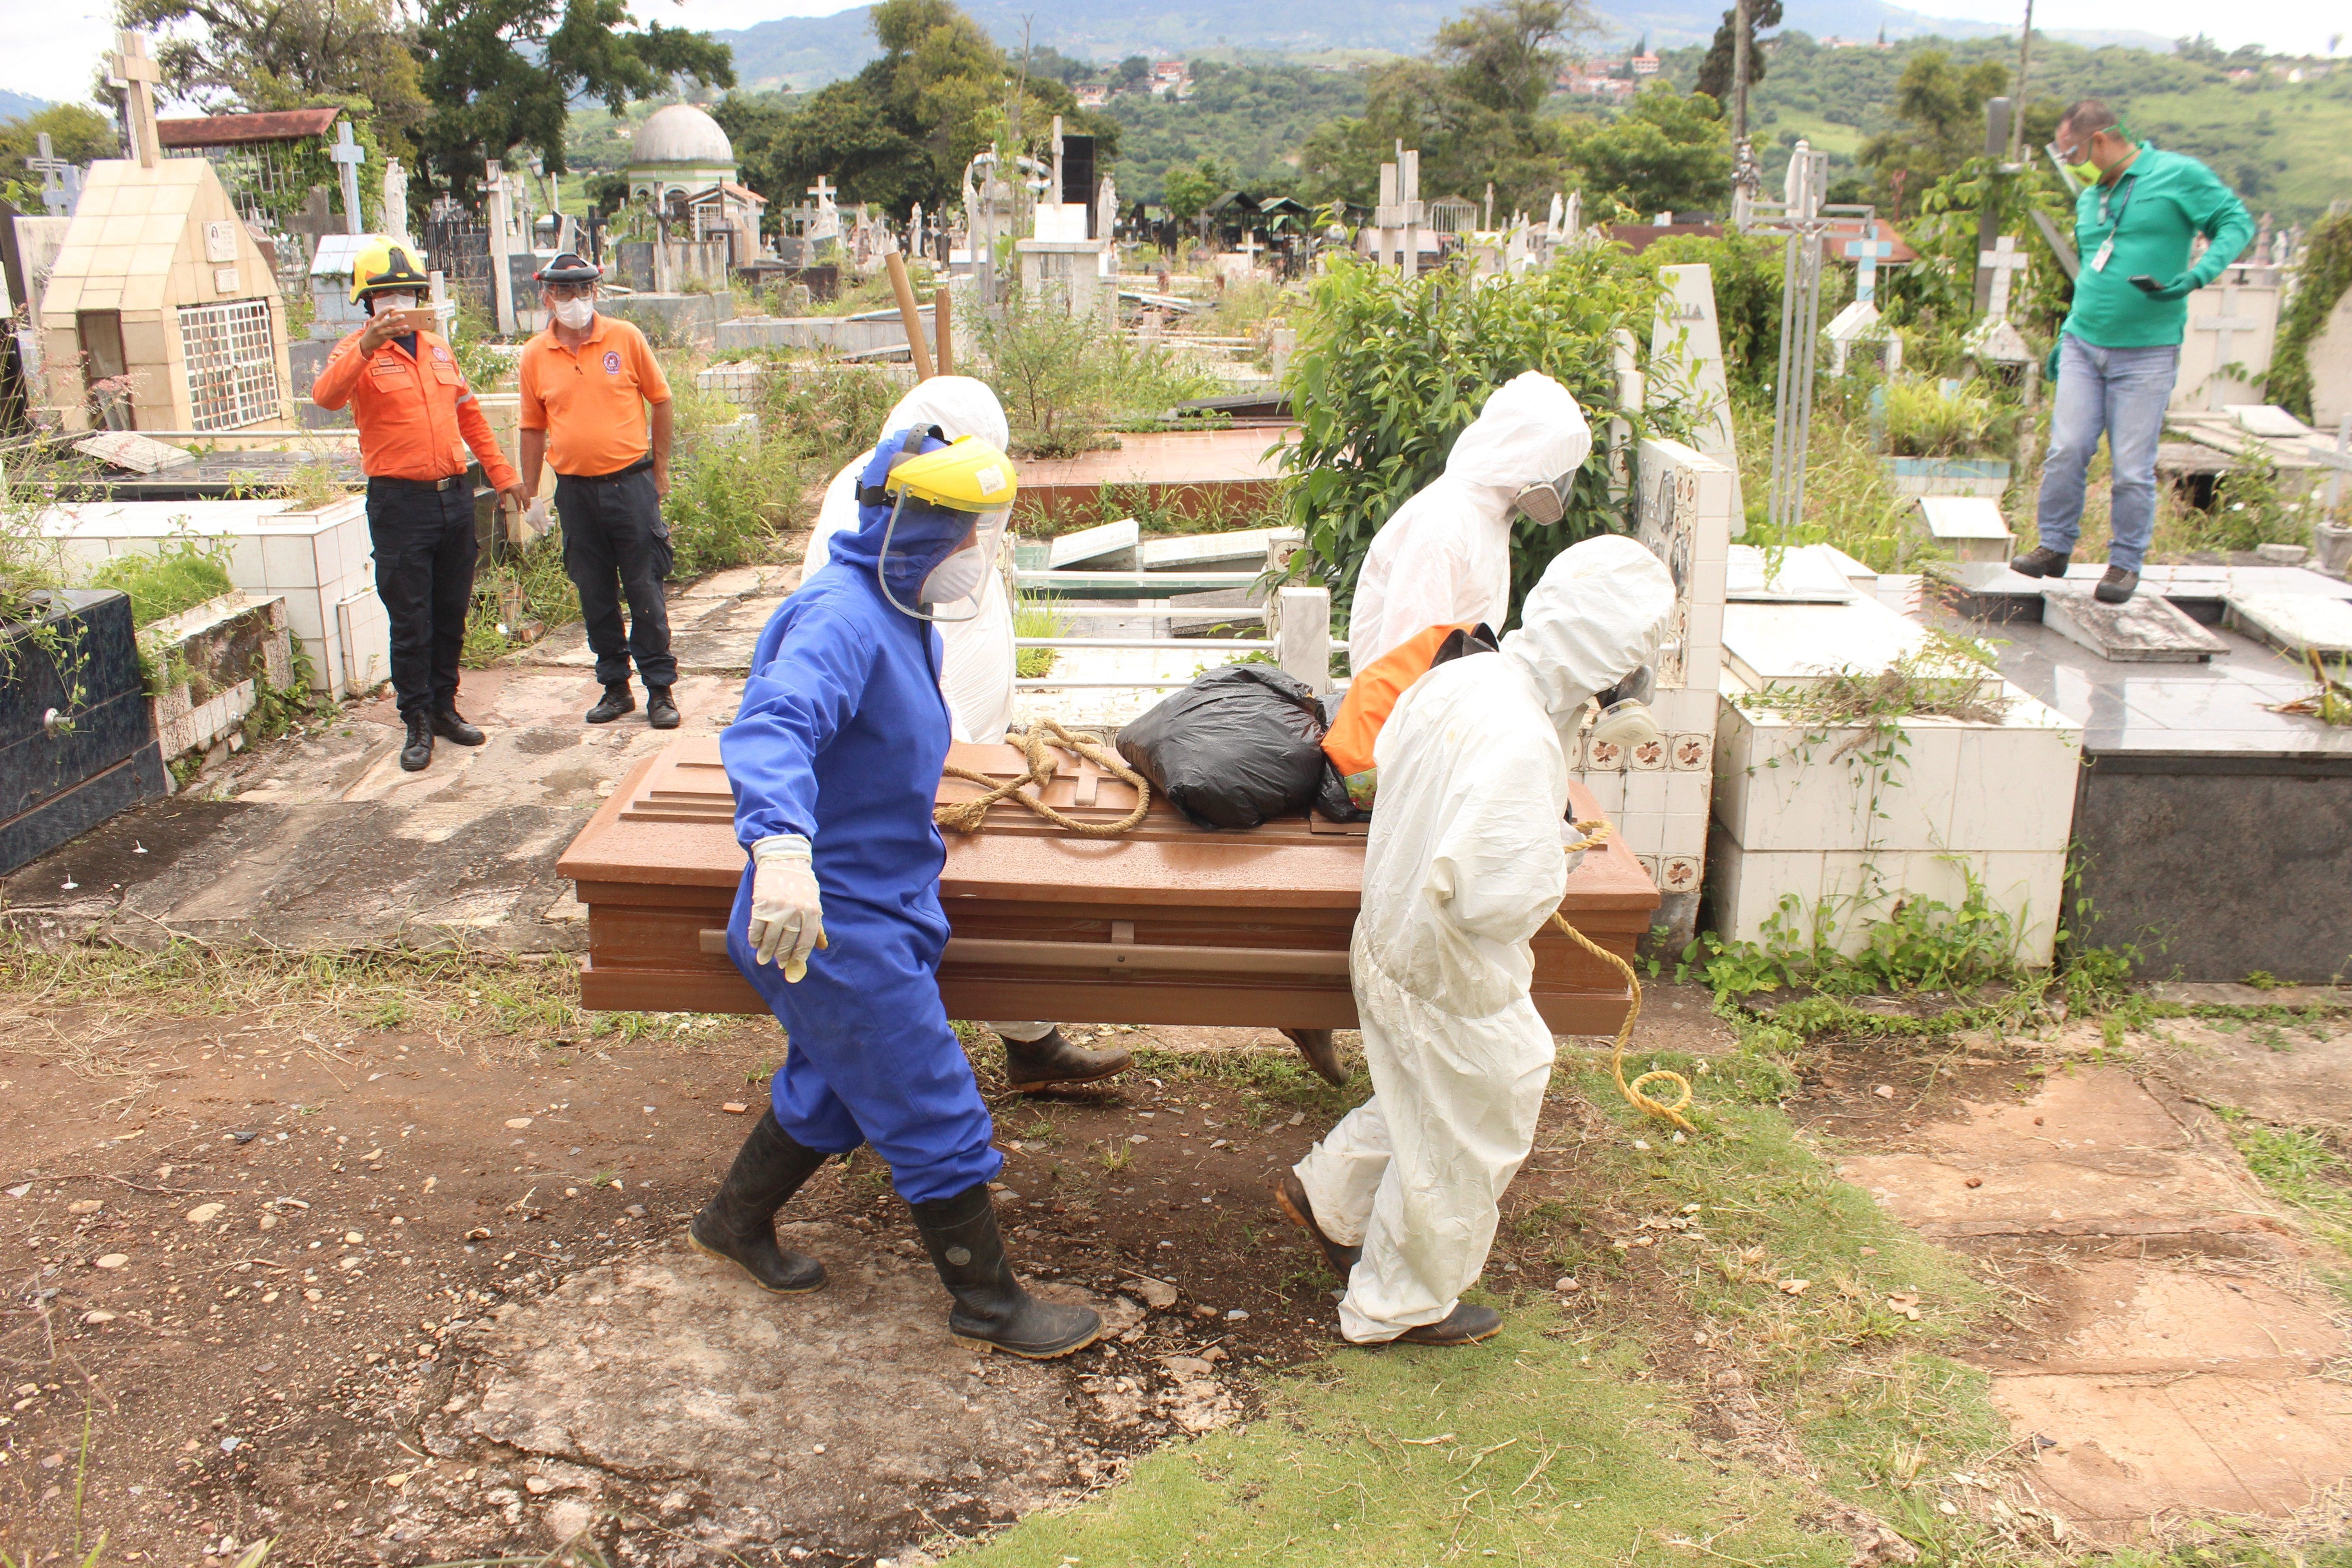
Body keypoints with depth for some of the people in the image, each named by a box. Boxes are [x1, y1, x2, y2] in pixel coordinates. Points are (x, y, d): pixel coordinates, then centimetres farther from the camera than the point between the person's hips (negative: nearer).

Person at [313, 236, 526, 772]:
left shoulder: (438, 348, 13)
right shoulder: (359, 352, -4)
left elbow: (470, 415, 21)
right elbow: (326, 396, -25)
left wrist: (501, 474, 18)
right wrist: (367, 347, -39)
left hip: (455, 496, 5)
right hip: (400, 503, -5)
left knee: (451, 614, 13)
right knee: (411, 622, 0)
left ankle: (444, 706, 25)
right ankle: (418, 723, 10)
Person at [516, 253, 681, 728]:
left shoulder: (626, 338, -2)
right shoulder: (535, 356, 4)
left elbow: (660, 400, 5)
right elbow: (534, 428, 12)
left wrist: (659, 470, 6)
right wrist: (530, 493, 12)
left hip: (631, 482, -3)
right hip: (575, 489, 3)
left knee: (645, 591, 1)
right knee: (595, 597, 9)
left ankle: (660, 689, 10)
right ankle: (615, 686, 21)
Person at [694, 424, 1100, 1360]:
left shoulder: (902, 618, 7)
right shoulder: (841, 618, -25)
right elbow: (770, 727, -43)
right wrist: (782, 846, -58)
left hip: (876, 905, 10)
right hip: (838, 924, -10)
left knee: (832, 1090, 26)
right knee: (936, 1114, 2)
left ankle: (737, 1222, 47)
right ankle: (988, 1303, 18)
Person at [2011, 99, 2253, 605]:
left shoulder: (2178, 175, -4)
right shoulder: (2089, 198, 15)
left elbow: (2237, 223, -3)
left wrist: (2196, 276, -20)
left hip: (2146, 353, -5)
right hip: (2083, 348, 5)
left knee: (2132, 468, -1)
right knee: (2066, 452, -2)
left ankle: (2126, 563, 12)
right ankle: (2056, 547, 11)